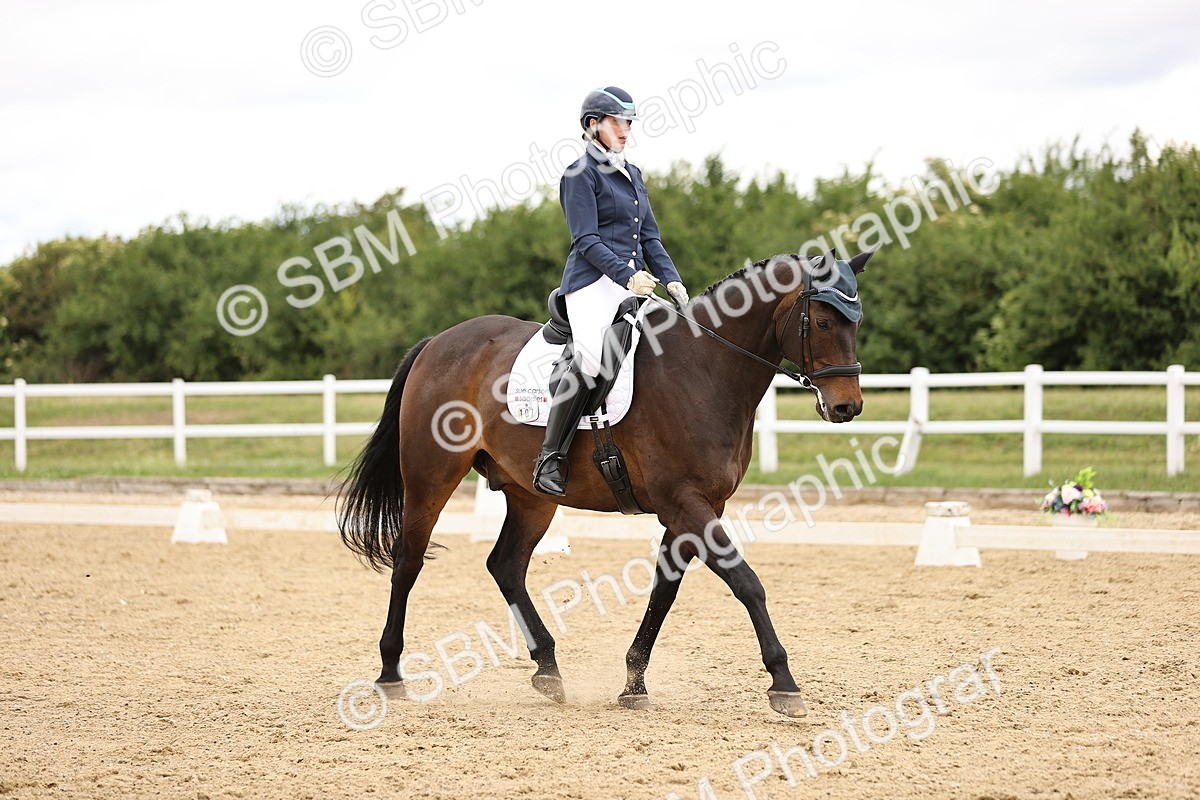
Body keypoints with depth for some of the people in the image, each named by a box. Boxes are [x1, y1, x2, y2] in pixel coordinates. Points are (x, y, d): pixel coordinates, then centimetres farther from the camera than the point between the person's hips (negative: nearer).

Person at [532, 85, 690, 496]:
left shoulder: (633, 175, 22)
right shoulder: (581, 175, -2)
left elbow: (649, 238, 21)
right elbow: (586, 241, -10)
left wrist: (671, 281, 6)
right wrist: (628, 276, -22)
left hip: (634, 285, 9)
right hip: (594, 282, -9)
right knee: (592, 356, -29)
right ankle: (550, 458, -25)